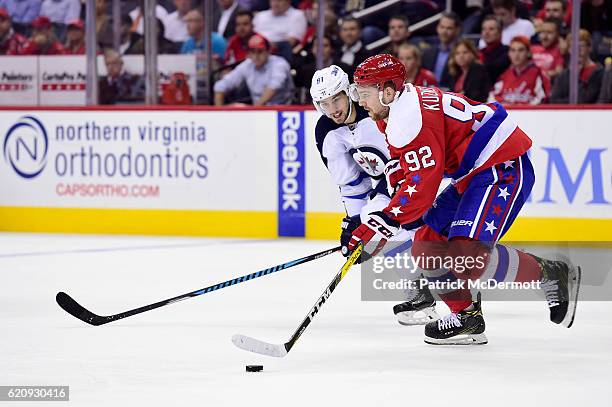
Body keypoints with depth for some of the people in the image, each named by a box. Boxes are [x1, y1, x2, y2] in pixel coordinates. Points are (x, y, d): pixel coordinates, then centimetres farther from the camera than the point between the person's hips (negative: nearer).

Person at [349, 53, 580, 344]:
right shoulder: (396, 114, 14)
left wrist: (383, 223, -24)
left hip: (504, 168, -11)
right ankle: (466, 317, 14)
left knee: (467, 253, -24)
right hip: (472, 175, 11)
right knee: (427, 246, 7)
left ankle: (553, 276, -9)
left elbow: (423, 184, -25)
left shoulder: (410, 116, -20)